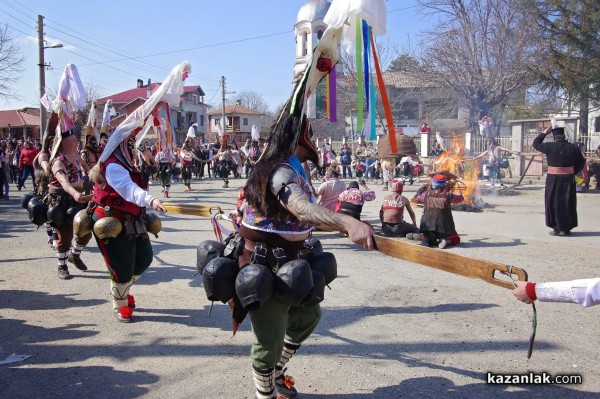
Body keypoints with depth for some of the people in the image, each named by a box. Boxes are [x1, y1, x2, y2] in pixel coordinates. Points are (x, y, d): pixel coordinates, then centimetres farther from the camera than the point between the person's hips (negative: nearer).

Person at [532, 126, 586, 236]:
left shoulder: (550, 147, -9)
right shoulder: (573, 148, -2)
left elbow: (536, 143, 7)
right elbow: (581, 163, 7)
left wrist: (544, 133, 14)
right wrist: (573, 172, 17)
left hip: (553, 180, -2)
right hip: (568, 179, 2)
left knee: (553, 203, 6)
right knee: (567, 204, 10)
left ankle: (556, 228, 6)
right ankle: (566, 228, 16)